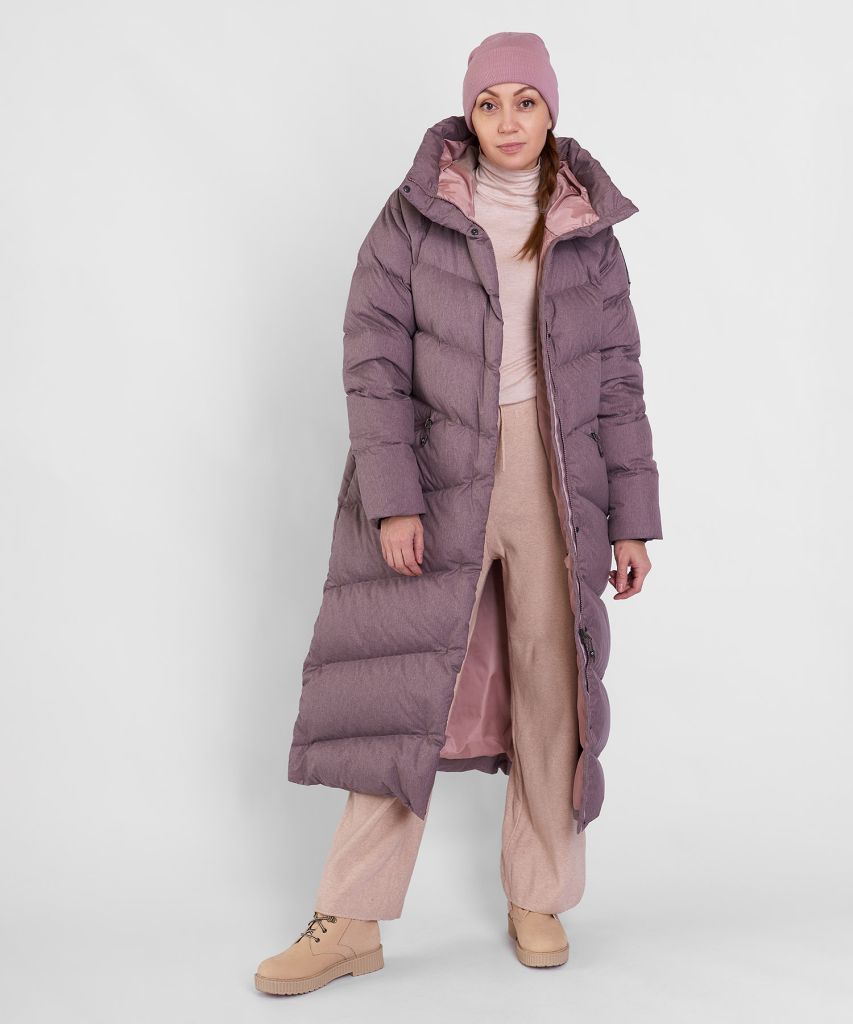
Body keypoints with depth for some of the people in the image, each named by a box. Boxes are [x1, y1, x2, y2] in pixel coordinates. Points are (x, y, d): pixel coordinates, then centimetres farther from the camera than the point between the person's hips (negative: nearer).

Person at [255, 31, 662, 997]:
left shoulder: (590, 233, 8)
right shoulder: (414, 215, 2)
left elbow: (619, 382, 9)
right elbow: (373, 361, -4)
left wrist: (632, 521, 5)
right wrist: (390, 499, -13)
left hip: (555, 481, 2)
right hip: (437, 480, -2)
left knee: (551, 688, 6)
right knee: (403, 688, -1)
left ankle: (538, 901, 24)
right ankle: (350, 921, 9)